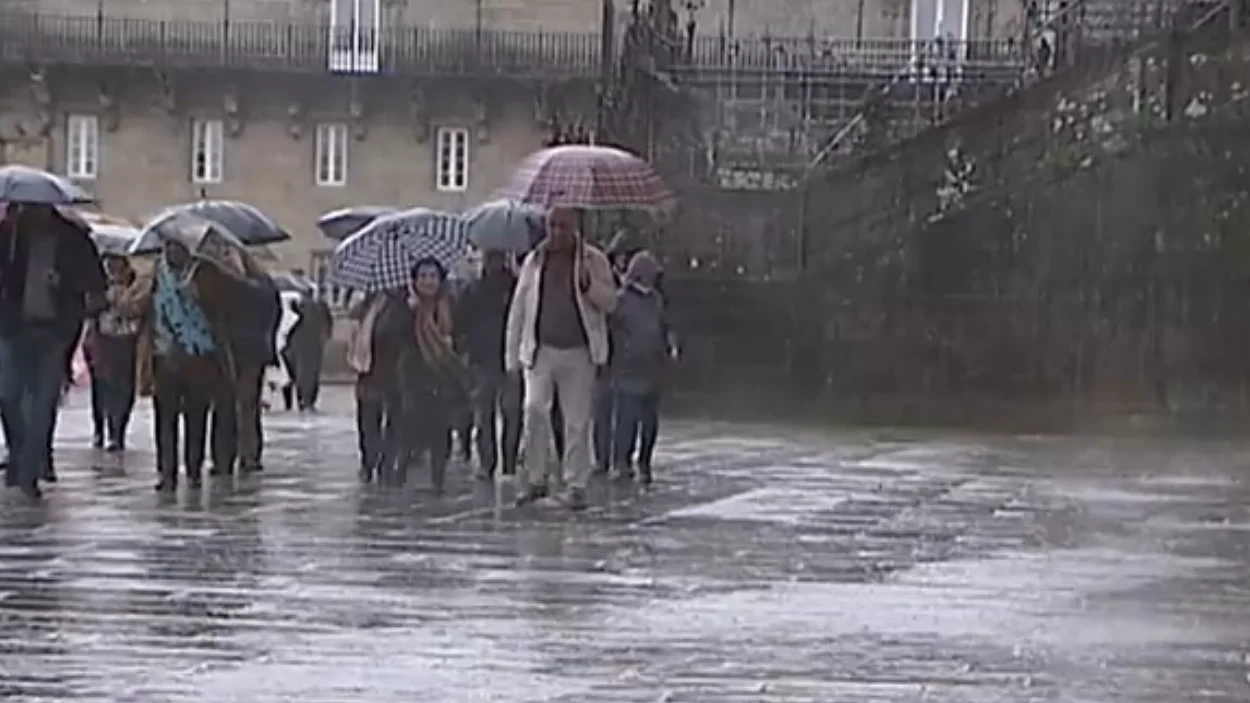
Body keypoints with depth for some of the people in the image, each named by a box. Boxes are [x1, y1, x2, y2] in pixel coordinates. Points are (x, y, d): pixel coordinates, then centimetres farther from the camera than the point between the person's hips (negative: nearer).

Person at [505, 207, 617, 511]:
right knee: (534, 409, -15)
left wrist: (587, 283, -20)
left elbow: (610, 302, -1)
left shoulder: (593, 260, 4)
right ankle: (537, 478, -3)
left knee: (577, 420, 1)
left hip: (579, 353, -1)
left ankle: (575, 485, 8)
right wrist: (512, 355, 8)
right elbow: (518, 309, 11)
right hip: (540, 350, 1)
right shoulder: (534, 261, 9)